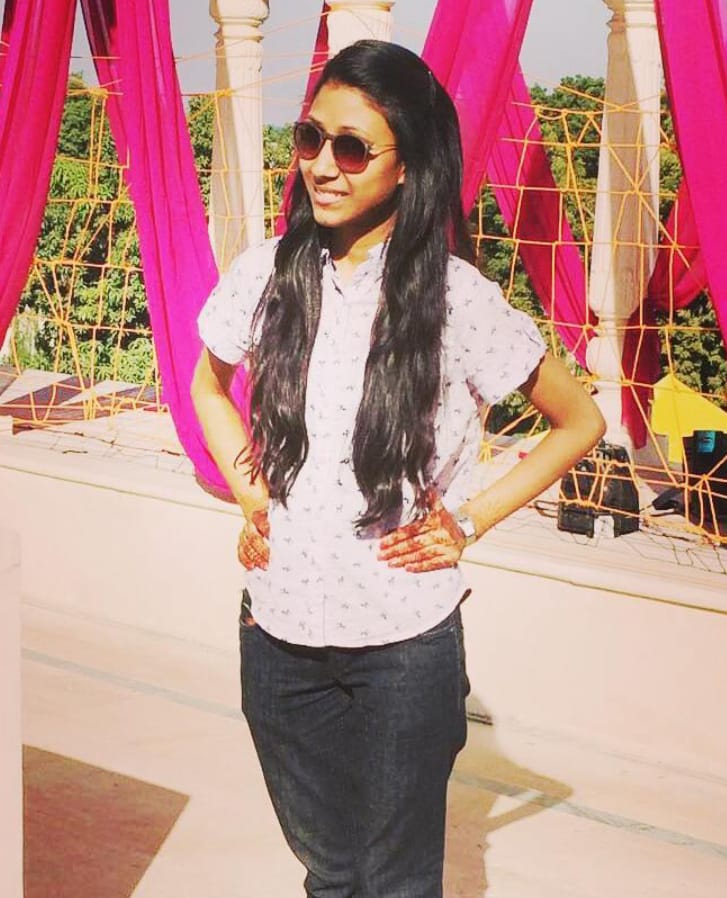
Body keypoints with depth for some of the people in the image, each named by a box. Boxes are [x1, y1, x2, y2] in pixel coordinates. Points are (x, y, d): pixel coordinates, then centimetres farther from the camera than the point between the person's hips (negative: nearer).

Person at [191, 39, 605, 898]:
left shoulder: (457, 299, -12)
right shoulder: (265, 275, -3)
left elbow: (580, 421, 0)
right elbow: (209, 386, 18)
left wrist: (469, 521, -5)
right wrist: (247, 494, 4)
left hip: (404, 643, -3)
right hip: (277, 633, 3)